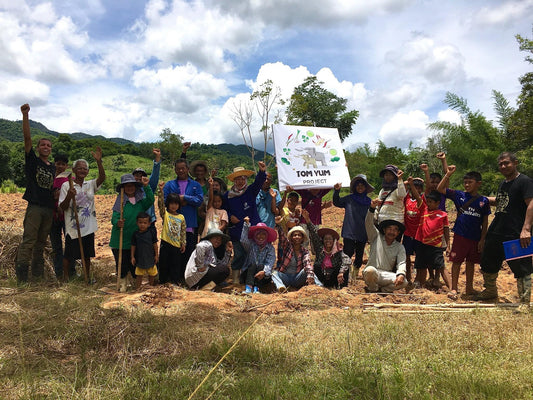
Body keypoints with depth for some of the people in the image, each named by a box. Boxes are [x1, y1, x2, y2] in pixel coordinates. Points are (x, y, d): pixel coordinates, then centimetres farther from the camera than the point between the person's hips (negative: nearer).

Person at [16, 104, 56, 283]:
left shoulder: (53, 167, 18)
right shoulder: (32, 160, 5)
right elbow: (27, 137, -6)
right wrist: (25, 115, -15)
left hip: (49, 209, 5)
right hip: (34, 207, -5)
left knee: (41, 244, 10)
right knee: (28, 242, -10)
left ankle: (38, 276, 17)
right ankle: (21, 278, -8)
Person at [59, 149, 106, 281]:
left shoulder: (90, 185, 7)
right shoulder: (66, 185, -2)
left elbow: (102, 178, -13)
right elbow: (62, 208, -5)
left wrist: (99, 161, -26)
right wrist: (69, 196, -23)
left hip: (88, 227, 3)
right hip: (72, 226, -3)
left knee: (87, 255, 13)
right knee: (68, 255, 5)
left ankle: (87, 277, 26)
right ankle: (66, 278, 20)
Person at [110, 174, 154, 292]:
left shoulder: (141, 200, 2)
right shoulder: (120, 200, -4)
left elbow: (150, 201, -18)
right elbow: (114, 217, -11)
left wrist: (146, 186, -26)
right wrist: (117, 222, -34)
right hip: (120, 239, -1)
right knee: (122, 262, 5)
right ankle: (122, 283, 24)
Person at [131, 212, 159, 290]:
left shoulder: (151, 232, -8)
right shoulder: (135, 234, -7)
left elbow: (155, 244, -1)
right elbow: (133, 246, 1)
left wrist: (156, 255, 1)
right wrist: (132, 257, 0)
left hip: (150, 258, 1)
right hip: (139, 258, -1)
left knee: (152, 274, 16)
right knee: (139, 275, 4)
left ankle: (151, 286, 38)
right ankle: (137, 288, 16)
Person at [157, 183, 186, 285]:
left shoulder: (181, 217, 6)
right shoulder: (165, 214, 0)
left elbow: (183, 231, 10)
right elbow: (160, 203, -16)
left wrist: (183, 243, 7)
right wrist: (161, 191, -28)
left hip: (177, 244, 2)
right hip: (166, 243, -2)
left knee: (176, 263, 8)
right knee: (164, 262, 5)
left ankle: (175, 280, 20)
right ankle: (163, 280, 19)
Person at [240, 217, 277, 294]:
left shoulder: (270, 248, 2)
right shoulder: (251, 245, 5)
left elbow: (270, 262, -13)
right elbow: (243, 240, -17)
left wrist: (264, 272, -33)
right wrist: (246, 225, -22)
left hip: (264, 276, 0)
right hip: (249, 271, 0)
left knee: (261, 266, -28)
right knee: (253, 265, -28)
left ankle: (256, 288, -38)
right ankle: (248, 287, -44)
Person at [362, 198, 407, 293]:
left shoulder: (400, 247, 12)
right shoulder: (376, 237, 9)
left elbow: (401, 263, -2)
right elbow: (368, 223, -5)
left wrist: (401, 274, -26)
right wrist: (372, 208, -23)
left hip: (387, 275, 2)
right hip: (371, 274, -2)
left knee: (403, 282, -26)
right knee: (370, 270, -38)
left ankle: (383, 290, 3)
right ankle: (373, 290, -4)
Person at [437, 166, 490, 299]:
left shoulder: (484, 201, 0)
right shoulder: (459, 195, -2)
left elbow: (485, 222, 4)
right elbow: (440, 189, -7)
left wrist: (482, 239, 1)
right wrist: (448, 174, -15)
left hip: (476, 237, 2)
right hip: (460, 235, -2)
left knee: (470, 262, 14)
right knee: (457, 261, 1)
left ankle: (469, 288, 29)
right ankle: (453, 289, 11)